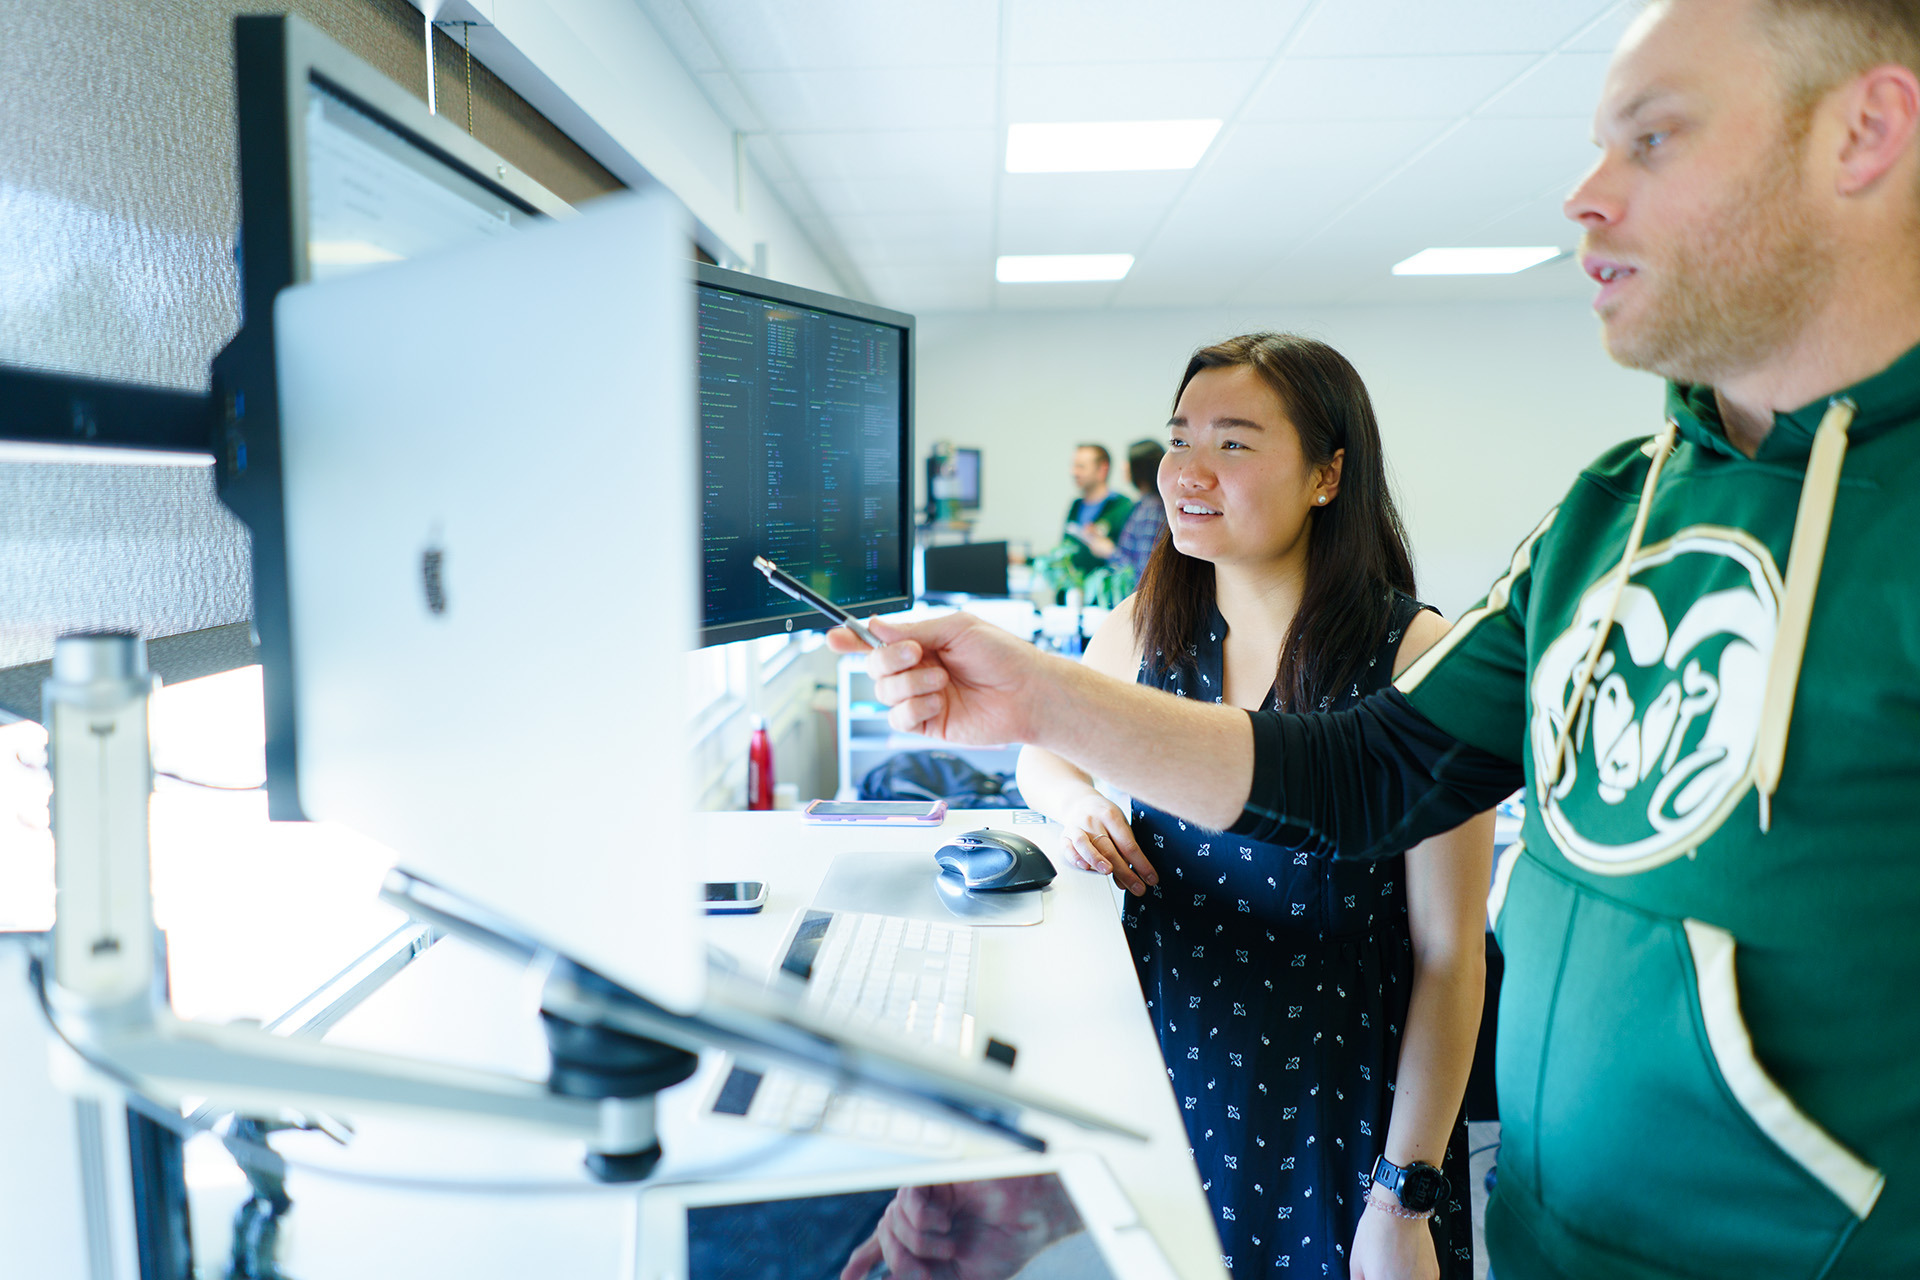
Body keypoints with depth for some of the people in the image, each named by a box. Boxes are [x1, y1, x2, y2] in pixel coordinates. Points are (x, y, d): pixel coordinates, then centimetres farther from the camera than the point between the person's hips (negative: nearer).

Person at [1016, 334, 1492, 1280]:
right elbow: (1043, 754, 15)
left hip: (1340, 1110, -3)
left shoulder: (1417, 659, -17)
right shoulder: (1144, 630, -3)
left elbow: (1449, 953, -14)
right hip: (1164, 1075, 4)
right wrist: (1075, 800, -9)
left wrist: (1404, 1201, -13)